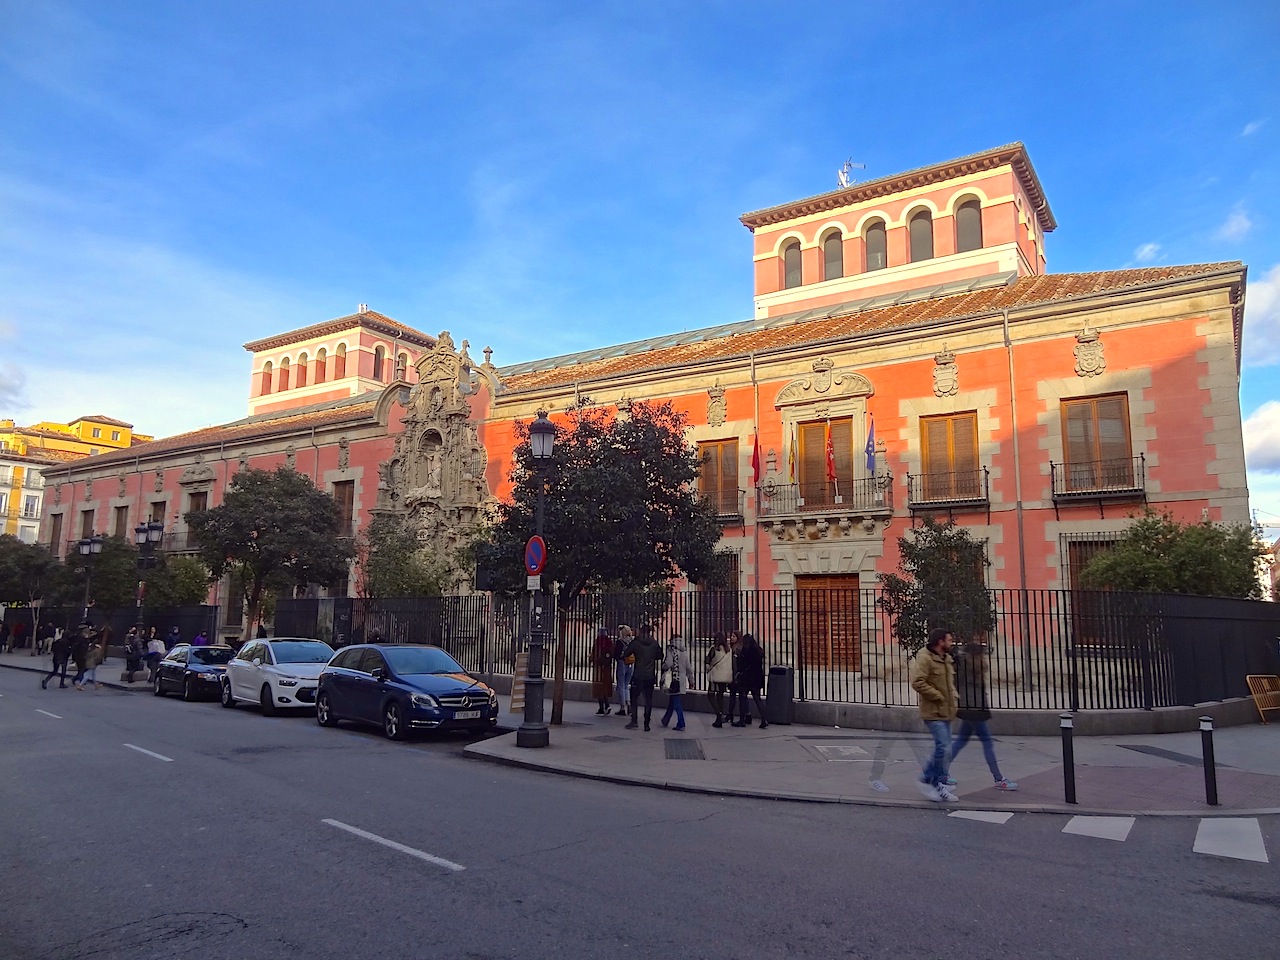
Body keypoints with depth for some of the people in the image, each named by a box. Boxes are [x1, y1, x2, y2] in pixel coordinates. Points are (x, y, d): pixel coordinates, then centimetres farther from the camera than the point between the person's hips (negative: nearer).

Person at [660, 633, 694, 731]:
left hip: (674, 680, -6)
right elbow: (689, 668, 9)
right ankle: (665, 720, 30)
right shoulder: (685, 652, 6)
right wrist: (691, 680, 17)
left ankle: (681, 724, -6)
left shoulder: (671, 651, -10)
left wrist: (664, 665, 4)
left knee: (676, 703, -3)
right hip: (682, 681, 6)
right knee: (672, 701, 18)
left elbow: (668, 664, -19)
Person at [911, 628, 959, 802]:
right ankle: (926, 780, 4)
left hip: (946, 712, 9)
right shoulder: (924, 658, -16)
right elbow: (917, 683, -25)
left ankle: (940, 785, 22)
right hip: (933, 712, -9)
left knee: (944, 750, 12)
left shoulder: (946, 659, 14)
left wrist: (953, 697, 12)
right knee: (944, 749, -12)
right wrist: (939, 697, -19)